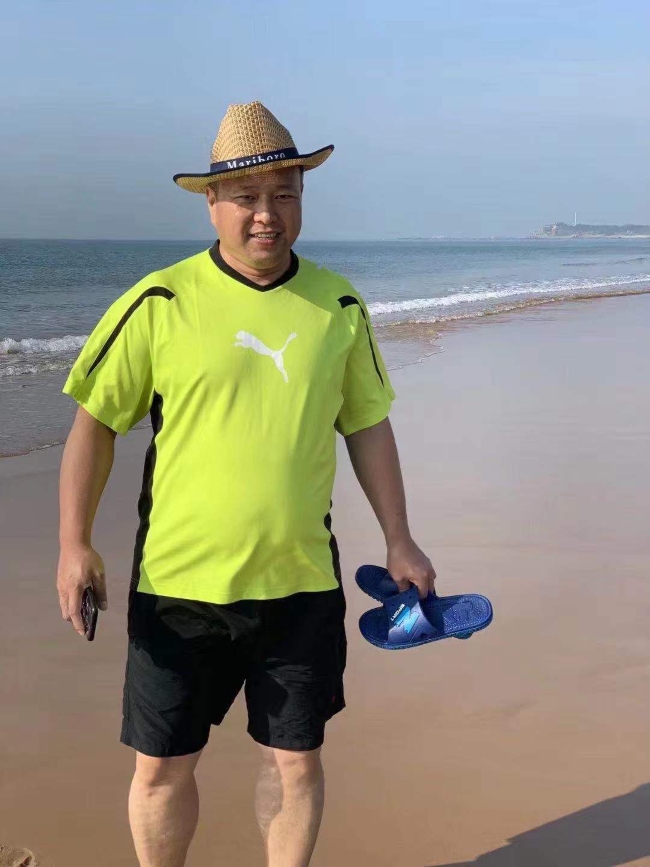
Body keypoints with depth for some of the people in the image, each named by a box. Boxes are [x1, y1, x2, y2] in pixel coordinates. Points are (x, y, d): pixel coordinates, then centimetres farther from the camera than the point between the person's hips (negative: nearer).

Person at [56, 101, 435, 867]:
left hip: (301, 582, 2)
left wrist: (398, 541, 8)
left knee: (295, 760, 12)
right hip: (178, 580, -2)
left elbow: (367, 425, 10)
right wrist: (74, 545, -5)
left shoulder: (338, 306, 2)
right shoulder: (159, 304, -7)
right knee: (161, 767, 9)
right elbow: (94, 422, -2)